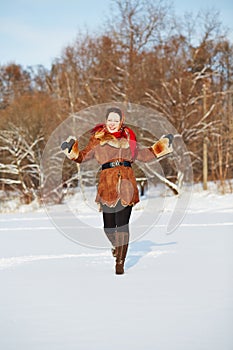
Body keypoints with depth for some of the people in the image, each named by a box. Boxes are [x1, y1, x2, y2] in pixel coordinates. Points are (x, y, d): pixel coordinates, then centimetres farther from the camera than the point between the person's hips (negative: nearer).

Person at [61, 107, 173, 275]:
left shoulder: (128, 138, 17)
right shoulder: (98, 138, 11)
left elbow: (144, 155, 26)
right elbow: (82, 156, 7)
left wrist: (163, 144, 24)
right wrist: (72, 149, -11)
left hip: (126, 182, 0)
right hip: (107, 182, 0)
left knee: (123, 223, -8)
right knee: (109, 224, 0)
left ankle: (120, 262, -1)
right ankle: (116, 245, 34)